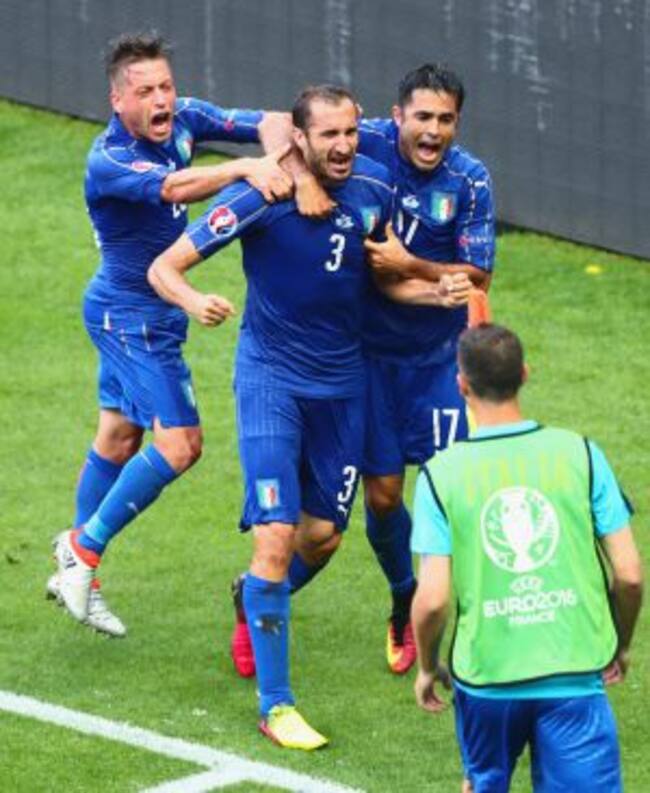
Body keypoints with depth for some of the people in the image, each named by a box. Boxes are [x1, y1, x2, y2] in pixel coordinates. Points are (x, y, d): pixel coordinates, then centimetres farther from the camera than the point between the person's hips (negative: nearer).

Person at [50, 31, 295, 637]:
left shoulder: (182, 120, -5)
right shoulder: (108, 162, -27)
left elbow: (269, 125, -10)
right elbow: (173, 187, -45)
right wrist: (244, 169, -58)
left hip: (129, 313, 9)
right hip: (133, 316, -9)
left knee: (118, 439, 19)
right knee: (179, 444, -13)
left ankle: (76, 568, 33)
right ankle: (85, 547, 0)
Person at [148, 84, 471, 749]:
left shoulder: (373, 188, -5)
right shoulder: (259, 197, -19)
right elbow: (163, 268, -17)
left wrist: (437, 292, -9)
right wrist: (195, 301, -39)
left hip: (340, 382, 5)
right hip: (271, 378, -5)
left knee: (323, 535, 13)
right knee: (276, 537, -14)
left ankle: (256, 600, 47)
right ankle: (275, 705, -6)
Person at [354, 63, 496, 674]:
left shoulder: (470, 181, -12)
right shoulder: (370, 144, -13)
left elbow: (476, 277, -11)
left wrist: (410, 267, -25)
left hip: (439, 353, 0)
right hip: (370, 348, 0)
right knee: (381, 494, 4)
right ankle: (405, 601, 30)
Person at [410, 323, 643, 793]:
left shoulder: (441, 475, -5)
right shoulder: (580, 454, -2)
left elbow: (432, 599, -8)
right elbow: (629, 574, -1)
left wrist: (427, 668, 12)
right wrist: (621, 646, 17)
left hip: (486, 676, 1)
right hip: (575, 673, -1)